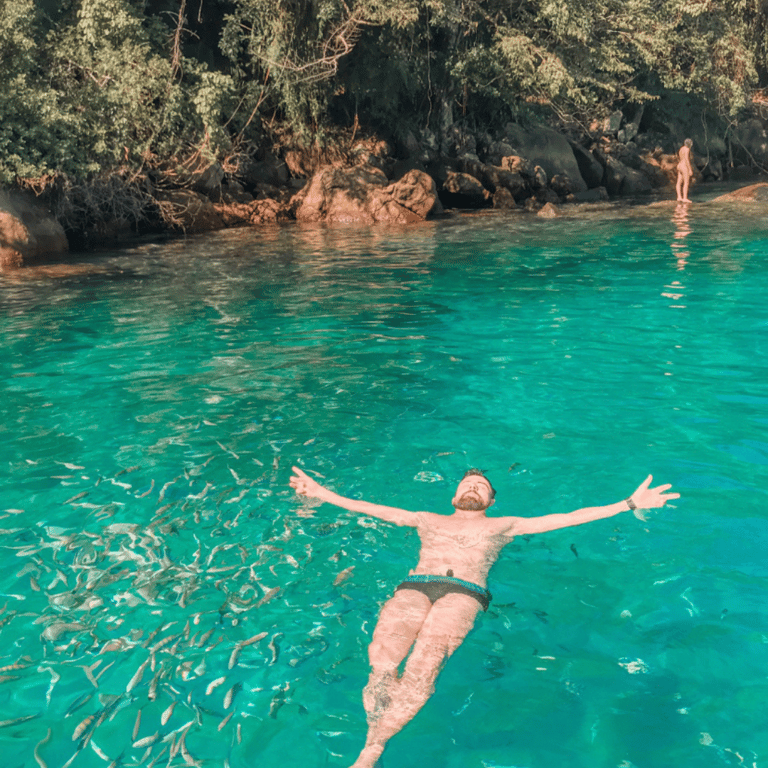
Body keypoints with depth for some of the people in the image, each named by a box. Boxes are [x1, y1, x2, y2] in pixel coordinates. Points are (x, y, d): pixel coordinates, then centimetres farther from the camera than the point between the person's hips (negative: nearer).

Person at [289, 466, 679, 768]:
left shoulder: (504, 526, 30)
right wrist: (323, 494, 36)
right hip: (414, 587, 2)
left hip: (463, 593, -2)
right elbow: (370, 508, 37)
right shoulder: (428, 519, 36)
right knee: (381, 667, -27)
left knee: (419, 673, -29)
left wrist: (629, 504, 18)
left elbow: (568, 518, 24)